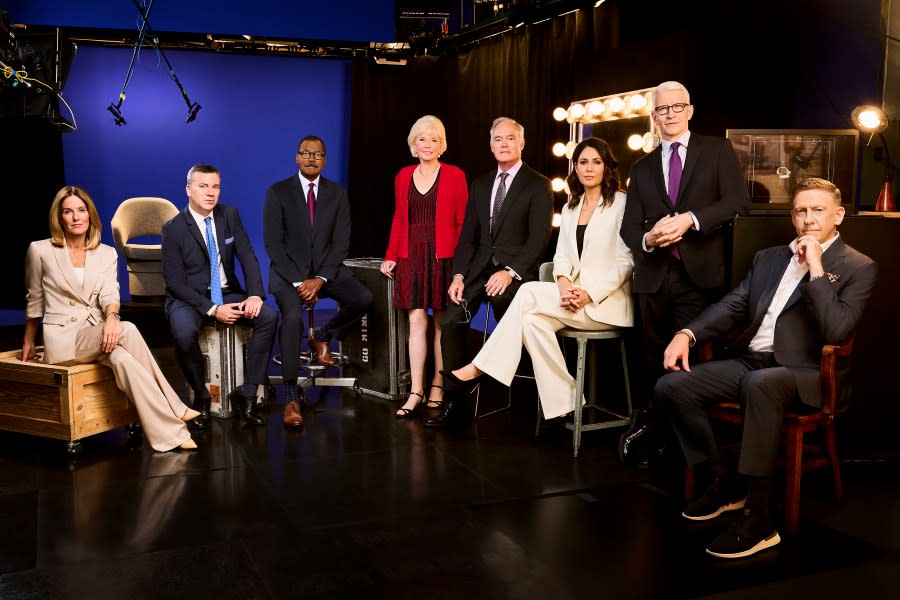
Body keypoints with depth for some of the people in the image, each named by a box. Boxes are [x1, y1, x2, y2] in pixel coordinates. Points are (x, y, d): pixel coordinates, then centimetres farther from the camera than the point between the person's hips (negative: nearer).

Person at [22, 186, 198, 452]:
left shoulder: (107, 254, 10)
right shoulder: (40, 250, 3)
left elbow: (109, 293, -6)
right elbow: (34, 301, 14)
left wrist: (112, 316, -28)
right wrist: (28, 342, 21)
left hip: (97, 336, 3)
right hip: (61, 339, -3)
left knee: (121, 358, -35)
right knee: (127, 330, -32)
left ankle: (169, 434, -35)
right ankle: (175, 412, -31)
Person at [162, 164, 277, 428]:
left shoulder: (229, 215, 3)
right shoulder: (173, 228, -9)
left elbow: (248, 258, -1)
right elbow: (175, 283, -12)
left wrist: (255, 295, -18)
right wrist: (212, 309, -22)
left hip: (227, 293, 4)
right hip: (188, 297, -4)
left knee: (269, 316, -22)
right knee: (184, 333, -36)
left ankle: (246, 394, -15)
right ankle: (201, 397, -10)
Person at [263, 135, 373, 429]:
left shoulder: (337, 193, 6)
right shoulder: (278, 192, 0)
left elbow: (341, 243, 0)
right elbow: (273, 244, -5)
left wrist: (320, 279, -15)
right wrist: (298, 281, -16)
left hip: (326, 269, 3)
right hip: (288, 271, -3)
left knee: (363, 298, -24)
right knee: (293, 316, -31)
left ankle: (322, 336, 5)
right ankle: (291, 399, -24)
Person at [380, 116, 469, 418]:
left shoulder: (455, 176, 1)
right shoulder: (403, 177, 12)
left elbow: (462, 222, -1)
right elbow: (399, 220, 13)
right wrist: (391, 256, 4)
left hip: (443, 257, -2)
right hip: (412, 256, 3)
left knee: (441, 322, 4)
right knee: (416, 321, -2)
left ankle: (438, 385, 15)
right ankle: (416, 391, 0)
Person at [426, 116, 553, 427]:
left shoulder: (538, 185, 0)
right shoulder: (480, 185, 17)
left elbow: (539, 239, -8)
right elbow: (468, 236, 14)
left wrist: (510, 272, -21)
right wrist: (458, 275, 0)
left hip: (517, 270, -4)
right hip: (480, 268, 4)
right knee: (451, 322, -15)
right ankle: (452, 399, -6)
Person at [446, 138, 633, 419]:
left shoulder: (621, 204, -1)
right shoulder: (570, 208, 18)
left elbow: (626, 261, -7)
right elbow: (561, 255, 11)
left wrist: (589, 294, -19)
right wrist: (564, 285, -11)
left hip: (609, 299, -5)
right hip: (574, 295, 5)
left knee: (529, 292, -24)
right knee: (533, 320, -26)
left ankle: (481, 367, -18)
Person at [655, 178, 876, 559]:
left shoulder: (857, 267, 1)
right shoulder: (769, 258, 19)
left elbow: (837, 331, -14)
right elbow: (731, 307, 14)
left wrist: (815, 269, -16)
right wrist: (687, 334, -3)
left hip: (802, 372, -6)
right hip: (747, 361, 7)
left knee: (759, 384, -40)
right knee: (670, 387, -13)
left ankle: (757, 520, -31)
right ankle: (722, 484, 6)